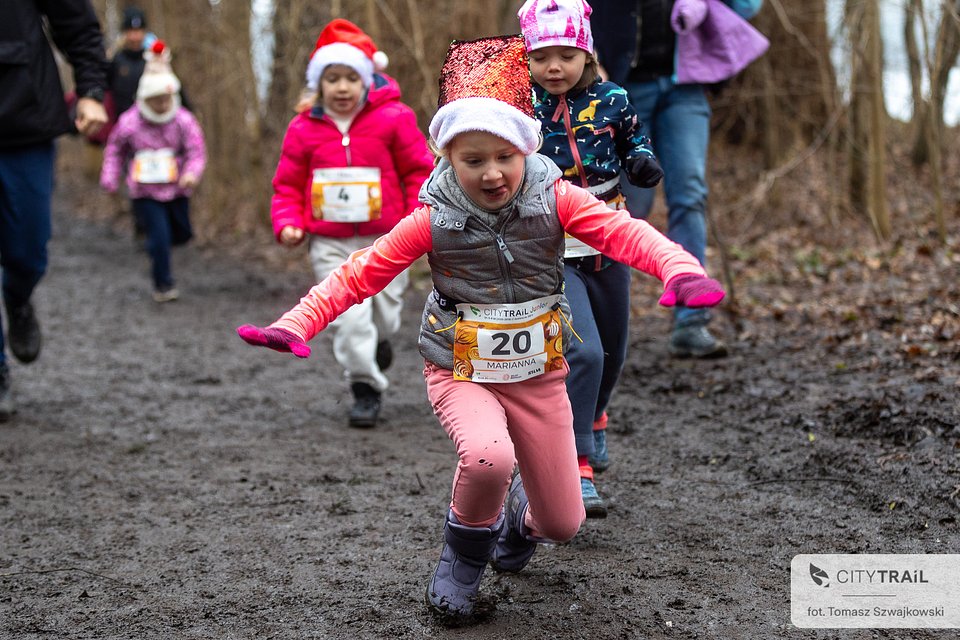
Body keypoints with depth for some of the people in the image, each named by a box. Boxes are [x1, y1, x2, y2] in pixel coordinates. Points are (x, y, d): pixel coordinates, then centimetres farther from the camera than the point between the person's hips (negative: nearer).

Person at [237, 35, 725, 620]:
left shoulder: (555, 199, -11)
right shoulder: (434, 220, -13)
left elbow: (622, 231, -25)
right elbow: (360, 274, -9)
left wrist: (680, 270, -45)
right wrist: (296, 326, -20)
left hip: (538, 375, 2)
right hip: (462, 373, -2)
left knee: (564, 522, 7)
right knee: (488, 456, -36)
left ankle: (522, 516, 48)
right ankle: (465, 555, -3)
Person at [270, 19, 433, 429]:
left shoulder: (393, 119, -4)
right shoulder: (304, 129, 2)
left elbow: (419, 171, 2)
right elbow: (288, 185, 10)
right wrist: (288, 224, -6)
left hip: (384, 240, 0)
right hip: (330, 244, 0)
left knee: (383, 313, 11)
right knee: (348, 317, -10)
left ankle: (380, 338, 48)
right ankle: (365, 388, 5)